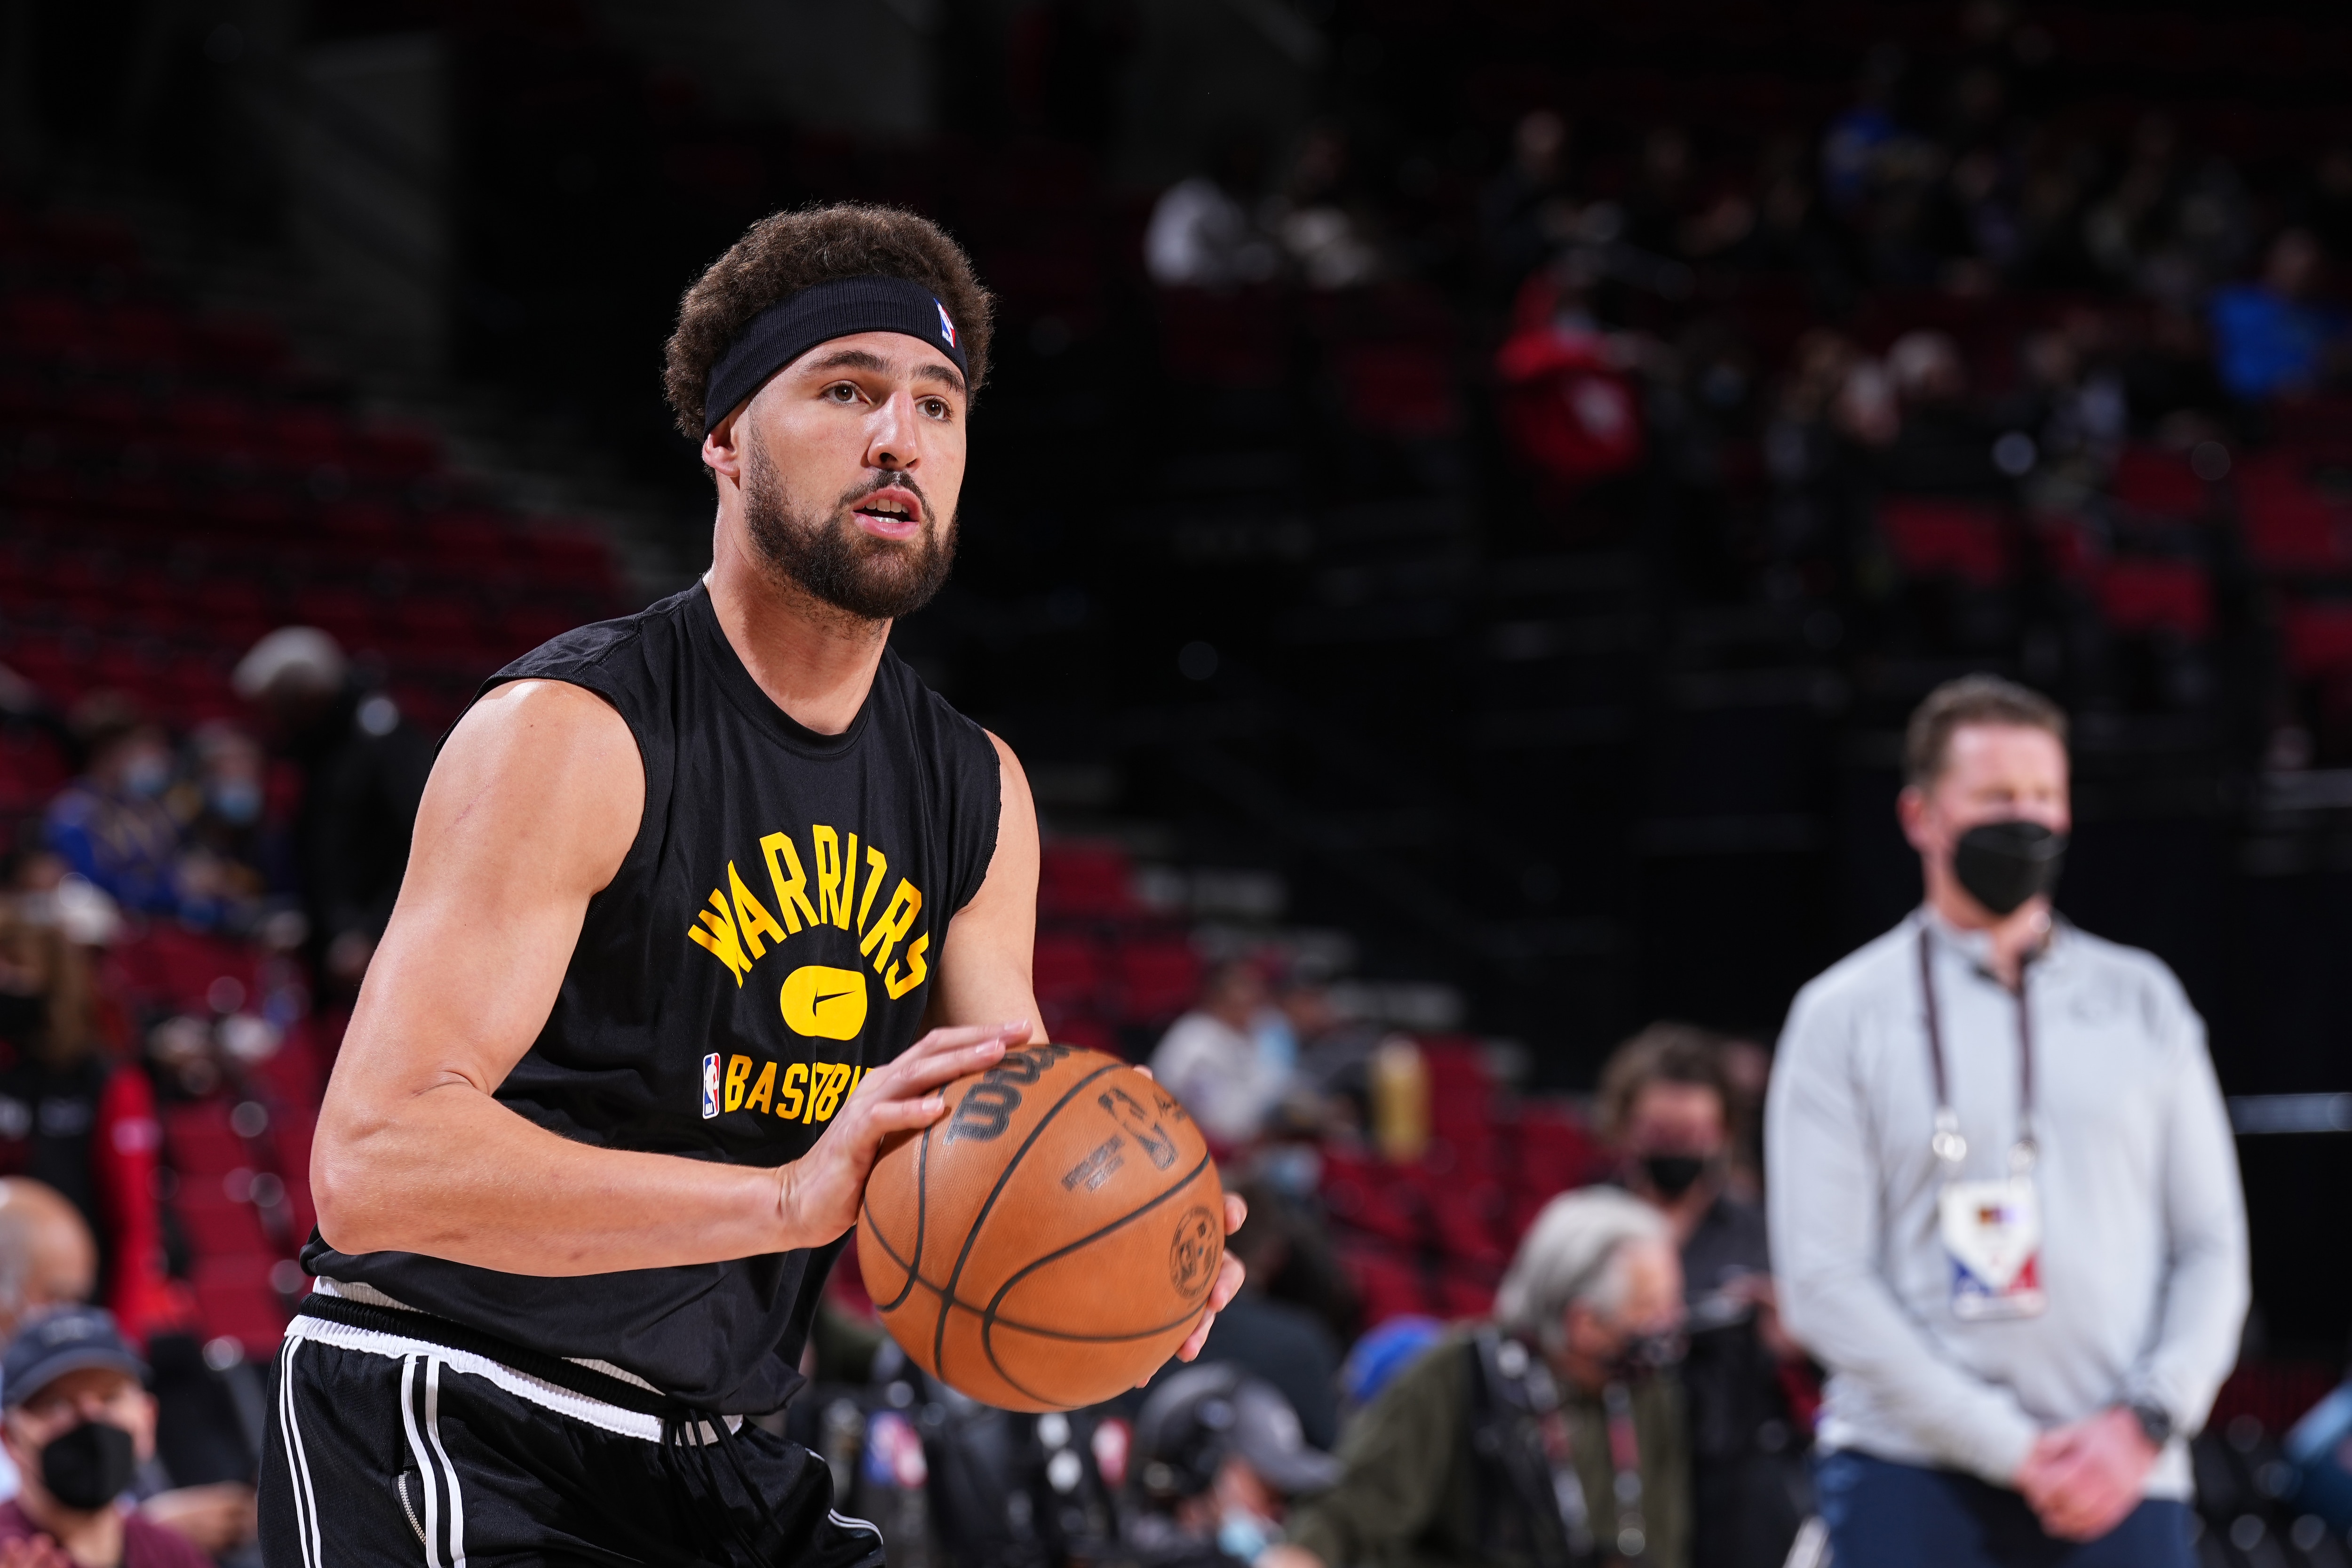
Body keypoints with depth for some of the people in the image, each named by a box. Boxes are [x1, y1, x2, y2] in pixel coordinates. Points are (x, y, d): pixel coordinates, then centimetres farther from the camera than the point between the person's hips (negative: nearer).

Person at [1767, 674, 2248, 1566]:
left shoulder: (2143, 1001, 15)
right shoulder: (1845, 1016, 5)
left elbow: (2213, 1248, 12)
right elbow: (1823, 1283, -3)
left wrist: (2146, 1423, -6)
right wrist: (2014, 1450, -10)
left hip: (2123, 1483, 3)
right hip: (1913, 1475, -3)